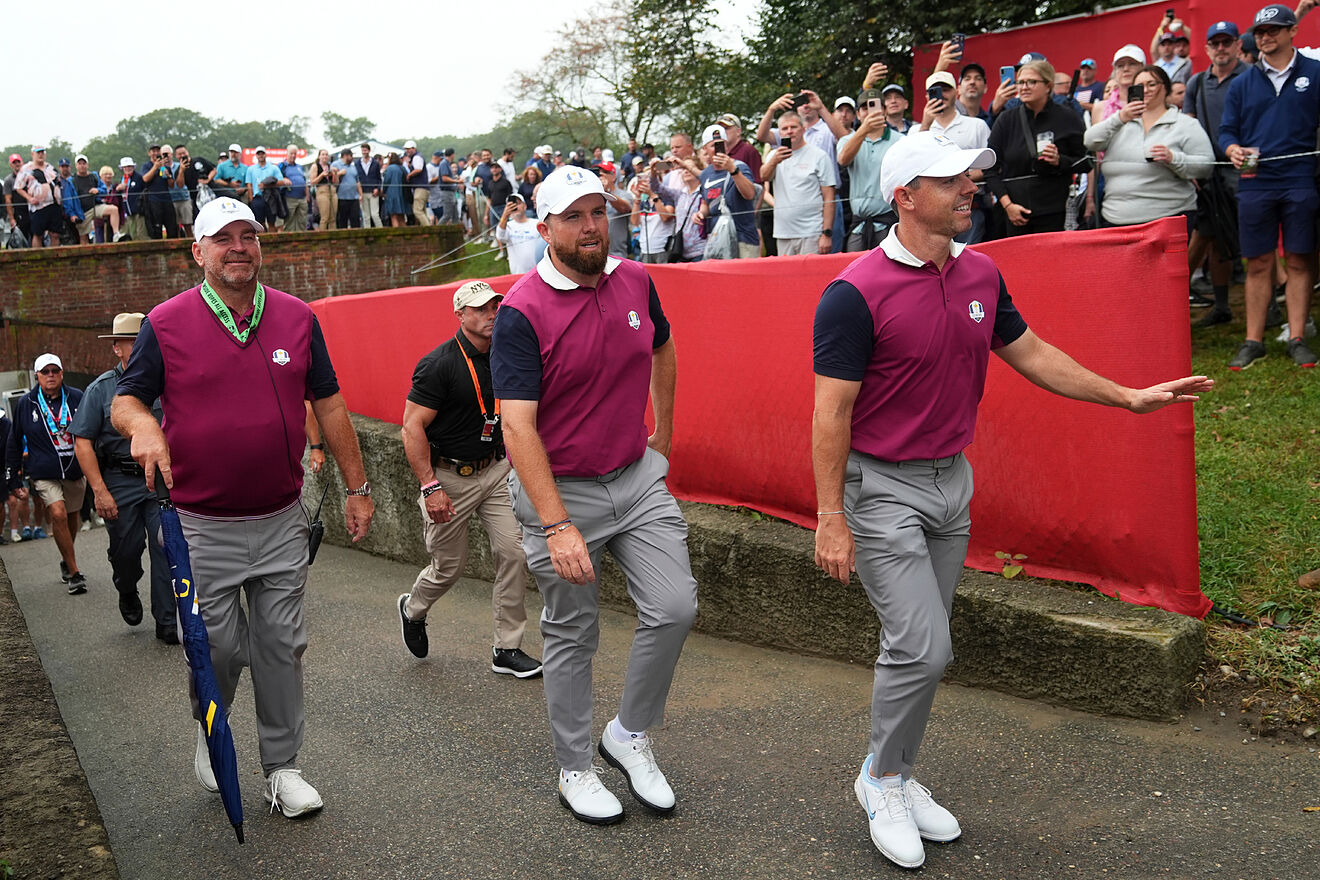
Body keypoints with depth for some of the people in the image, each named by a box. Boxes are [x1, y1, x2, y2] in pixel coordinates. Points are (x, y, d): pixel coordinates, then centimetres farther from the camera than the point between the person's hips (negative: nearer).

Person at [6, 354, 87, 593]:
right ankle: (74, 572, -14)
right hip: (43, 474, -2)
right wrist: (13, 481, 7)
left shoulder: (77, 398, 0)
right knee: (58, 514, -20)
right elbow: (14, 445, 8)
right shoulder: (25, 404, 0)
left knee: (72, 517, 15)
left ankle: (66, 560, 39)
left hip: (75, 471, 2)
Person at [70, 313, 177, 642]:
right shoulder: (100, 389, 0)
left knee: (166, 548, -6)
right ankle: (128, 593, 41)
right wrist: (100, 491, -12)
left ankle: (167, 621, 4)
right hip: (120, 483, -1)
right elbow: (83, 443, -4)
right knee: (126, 550, 8)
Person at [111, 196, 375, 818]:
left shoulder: (297, 317, 4)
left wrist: (357, 487, 7)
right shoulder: (166, 323, -3)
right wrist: (141, 423, -22)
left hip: (281, 522, 2)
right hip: (202, 528, -2)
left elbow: (328, 404, 8)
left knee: (282, 649, 8)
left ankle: (281, 767, 23)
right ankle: (211, 736, 38)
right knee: (219, 649, 7)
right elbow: (124, 399, 3)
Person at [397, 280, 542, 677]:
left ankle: (507, 650, 6)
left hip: (494, 470, 5)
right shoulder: (438, 365, -17)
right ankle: (412, 610, 40)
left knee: (514, 551, -6)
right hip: (448, 476, -5)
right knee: (449, 566, 6)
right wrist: (430, 487, -22)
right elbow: (412, 428, -18)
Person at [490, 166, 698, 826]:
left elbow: (662, 351, 21)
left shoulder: (634, 282, 0)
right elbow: (517, 426, -23)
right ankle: (574, 771, 27)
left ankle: (629, 735, 21)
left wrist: (663, 436, 20)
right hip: (559, 488, -4)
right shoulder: (522, 312, -17)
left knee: (675, 607, -3)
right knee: (572, 636, 8)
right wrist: (557, 525, -28)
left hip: (638, 476, 5)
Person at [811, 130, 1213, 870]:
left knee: (918, 646, 15)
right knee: (924, 648, -8)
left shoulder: (981, 274, 3)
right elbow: (832, 411, -17)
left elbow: (1031, 353, 15)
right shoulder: (856, 294, -18)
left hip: (952, 482, 7)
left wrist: (1130, 397, 13)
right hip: (882, 488, -7)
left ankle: (898, 777, 32)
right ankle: (882, 780, 16)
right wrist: (830, 519, -18)